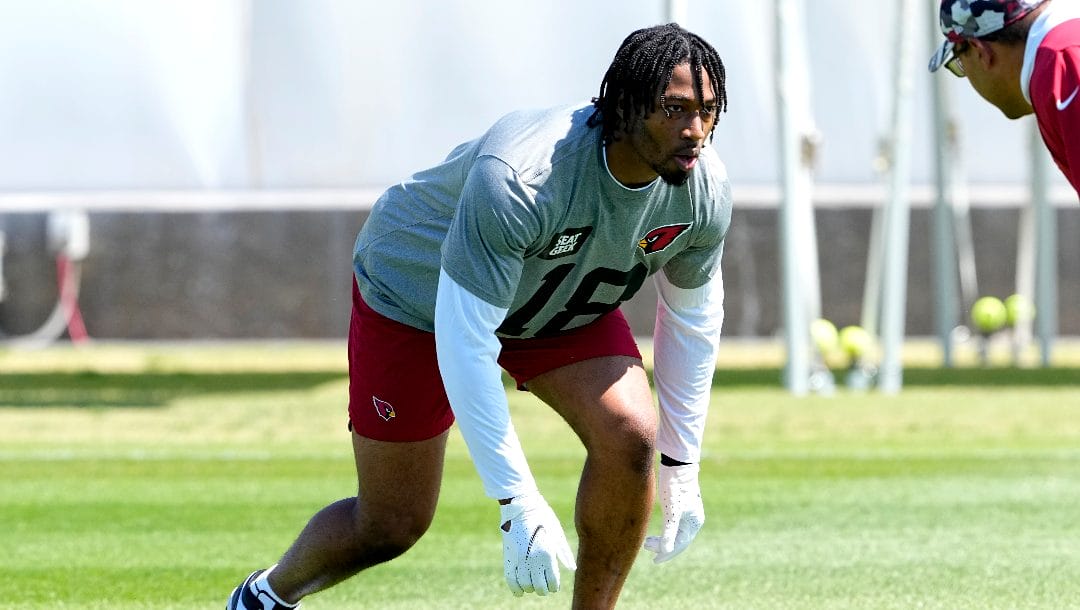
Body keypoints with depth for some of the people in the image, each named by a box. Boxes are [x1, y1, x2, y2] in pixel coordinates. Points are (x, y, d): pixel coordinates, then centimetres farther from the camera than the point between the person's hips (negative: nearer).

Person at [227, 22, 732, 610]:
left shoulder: (704, 188, -23)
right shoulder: (519, 177, -43)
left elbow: (693, 312, -1)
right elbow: (462, 341, -40)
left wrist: (681, 467, 1)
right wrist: (519, 504, -41)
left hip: (565, 304, 5)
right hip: (416, 292, -5)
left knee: (630, 436, -22)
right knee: (390, 527, 2)